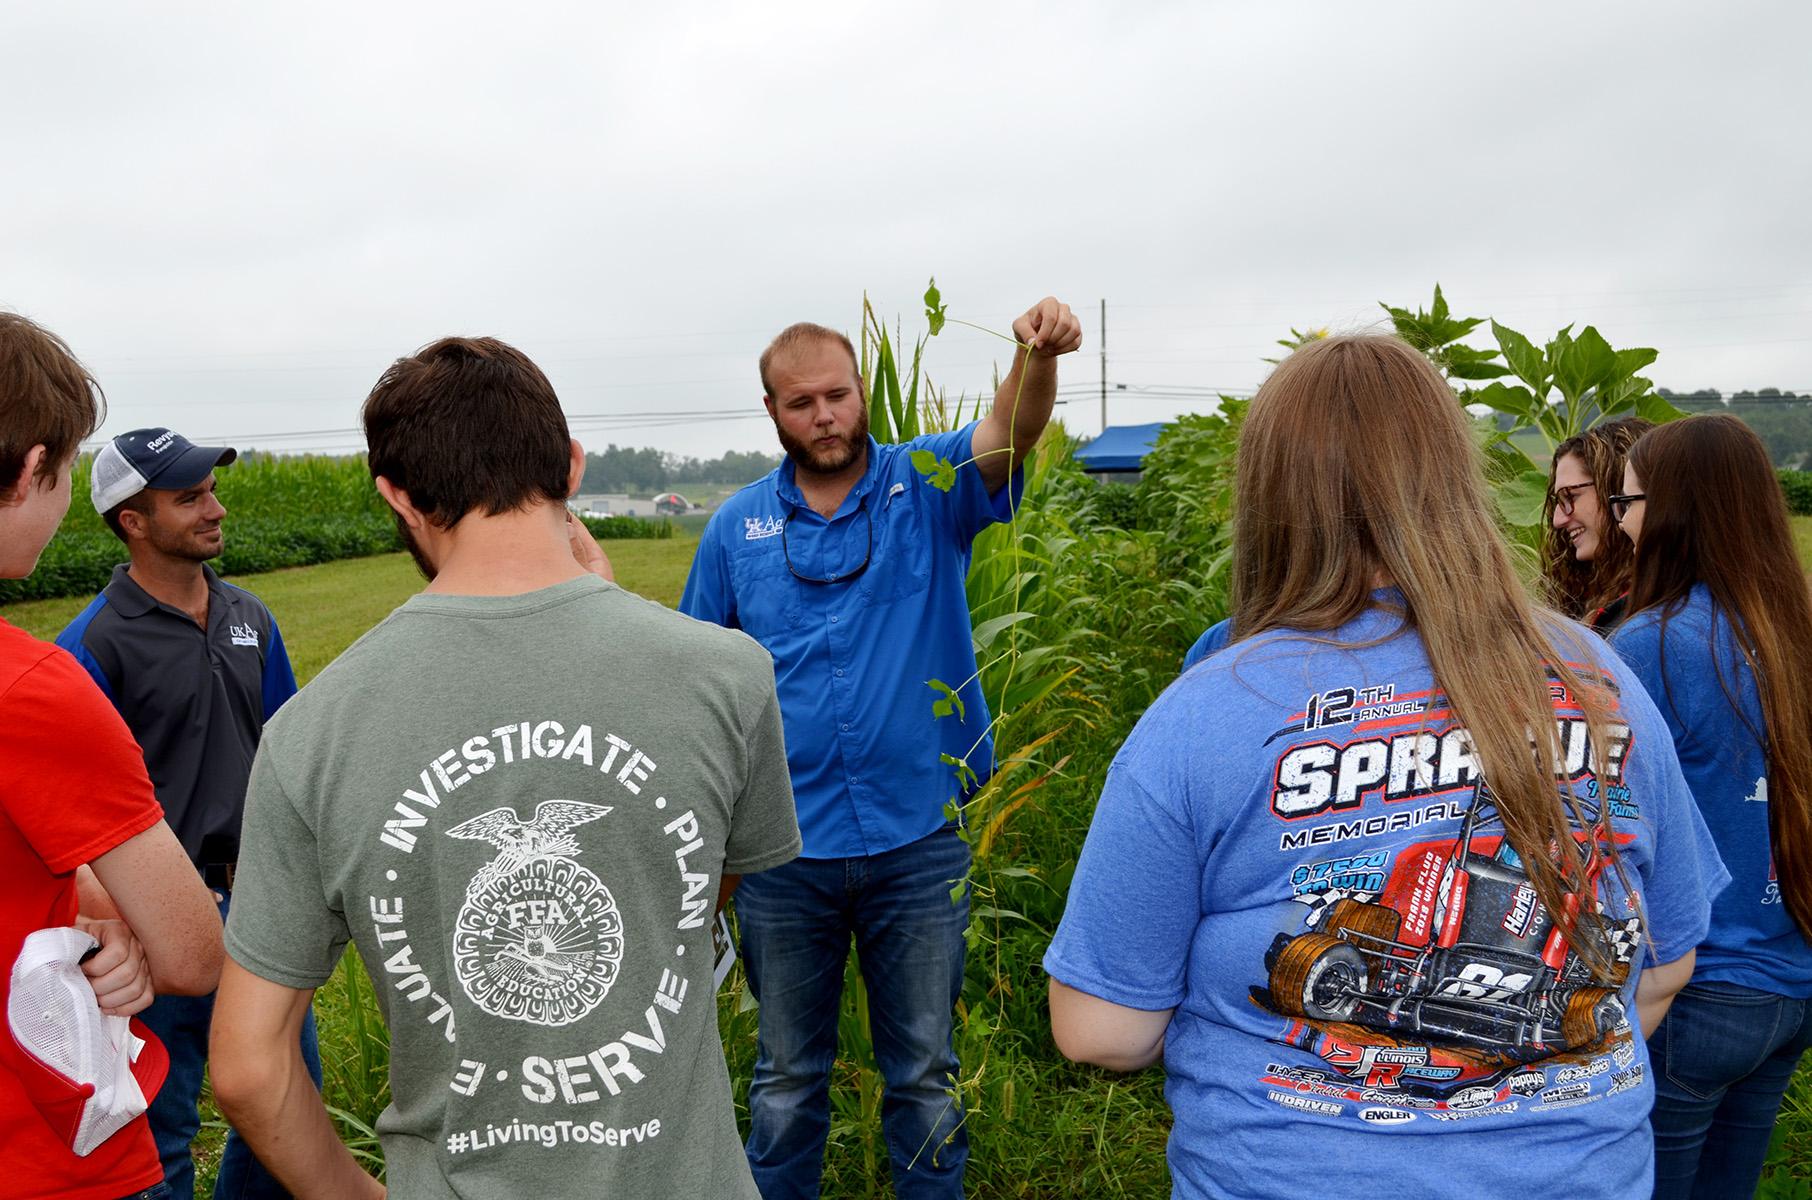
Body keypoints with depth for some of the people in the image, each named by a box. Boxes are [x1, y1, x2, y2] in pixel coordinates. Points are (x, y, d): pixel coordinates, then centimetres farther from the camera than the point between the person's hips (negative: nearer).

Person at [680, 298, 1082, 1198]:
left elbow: (1008, 438, -22)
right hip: (784, 847, 1)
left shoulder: (927, 485, -3)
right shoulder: (738, 525, 1)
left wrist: (1039, 356, -43)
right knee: (787, 1075, 18)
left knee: (925, 1072, 16)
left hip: (919, 839, -1)